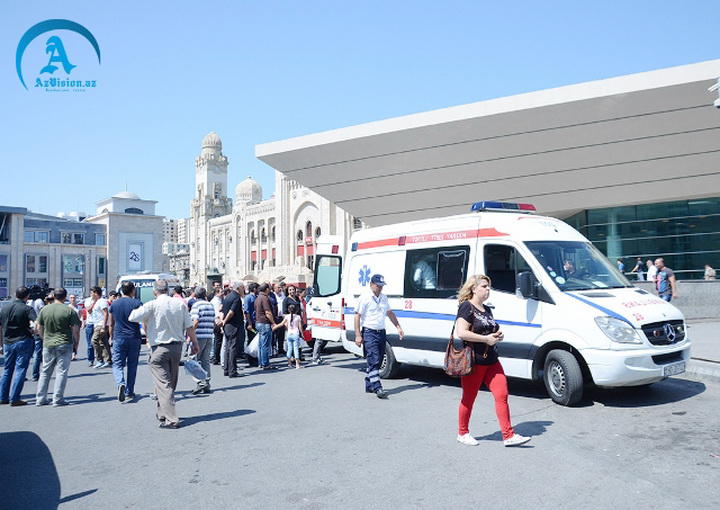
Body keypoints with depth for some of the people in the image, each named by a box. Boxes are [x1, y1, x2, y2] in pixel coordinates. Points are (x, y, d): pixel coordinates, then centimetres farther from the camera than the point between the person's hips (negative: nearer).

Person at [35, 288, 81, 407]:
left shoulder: (44, 309, 3)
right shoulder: (69, 310, -9)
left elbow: (39, 328, 10)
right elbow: (75, 330, -10)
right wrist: (76, 343, 2)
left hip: (47, 345, 4)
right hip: (64, 345, -4)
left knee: (45, 372, 15)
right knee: (62, 372, 2)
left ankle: (40, 399, 19)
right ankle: (58, 399, 2)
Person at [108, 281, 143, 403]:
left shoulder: (114, 304, 5)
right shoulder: (137, 303, -3)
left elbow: (111, 324, 14)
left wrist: (111, 338, 26)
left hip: (119, 338, 1)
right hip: (134, 338, -1)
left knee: (117, 364, 6)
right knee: (132, 366, 9)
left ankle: (121, 384, -22)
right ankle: (129, 393, 14)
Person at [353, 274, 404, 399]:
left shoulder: (384, 298, 15)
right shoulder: (365, 298, -6)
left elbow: (390, 313, 25)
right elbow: (357, 316, -8)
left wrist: (398, 327, 17)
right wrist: (358, 335, -15)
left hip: (381, 332, 7)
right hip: (369, 333, -7)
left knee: (377, 362, 10)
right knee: (374, 361, -12)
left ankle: (369, 385, 21)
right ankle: (377, 388, -14)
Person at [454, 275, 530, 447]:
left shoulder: (487, 310, 17)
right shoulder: (466, 307, -10)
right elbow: (461, 333, -21)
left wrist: (498, 336, 7)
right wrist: (486, 339, -18)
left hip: (492, 361, 8)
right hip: (473, 361, -8)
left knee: (502, 395, 0)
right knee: (468, 399, 5)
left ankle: (508, 435, 4)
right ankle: (462, 433, 22)